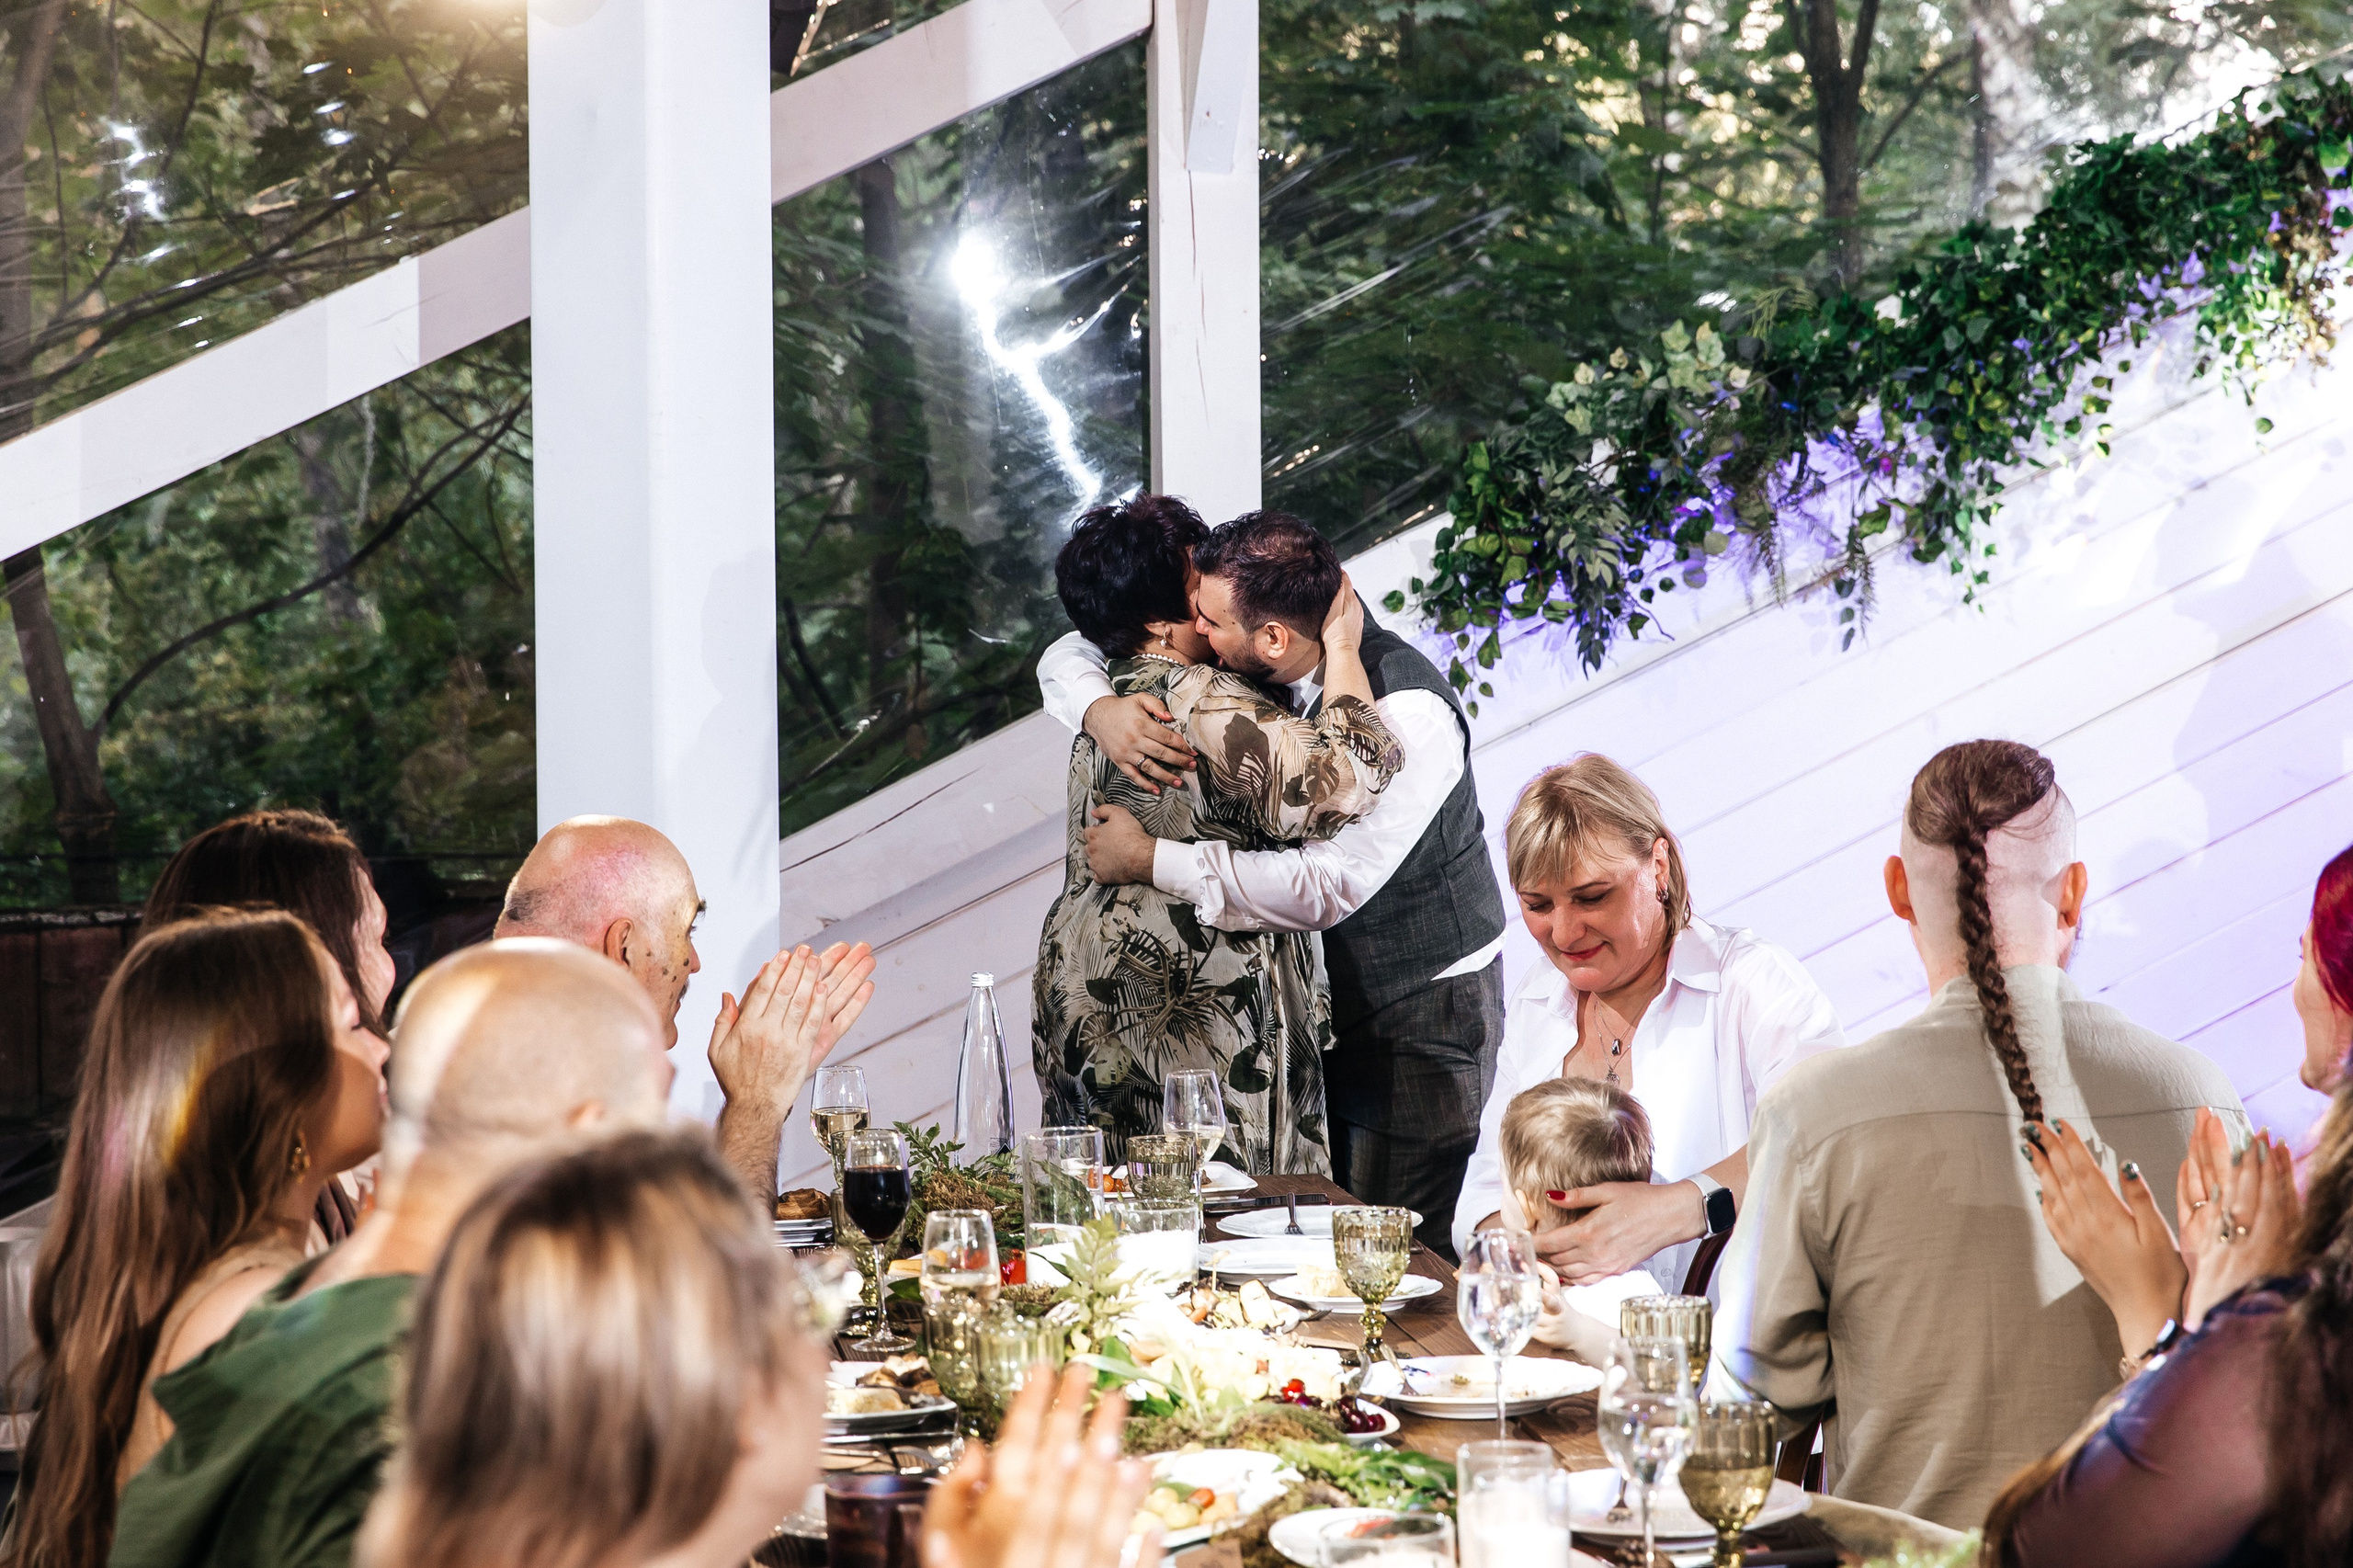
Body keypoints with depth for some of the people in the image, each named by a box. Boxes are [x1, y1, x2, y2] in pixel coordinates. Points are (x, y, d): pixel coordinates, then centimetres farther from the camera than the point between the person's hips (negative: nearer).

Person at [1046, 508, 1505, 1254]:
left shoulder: (1409, 715, -28)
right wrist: (1101, 709, -23)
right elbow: (1069, 655, 3)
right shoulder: (1235, 670, -7)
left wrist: (1151, 859, -29)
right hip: (1332, 992, 7)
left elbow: (1329, 886, -35)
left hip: (1425, 1005, -7)